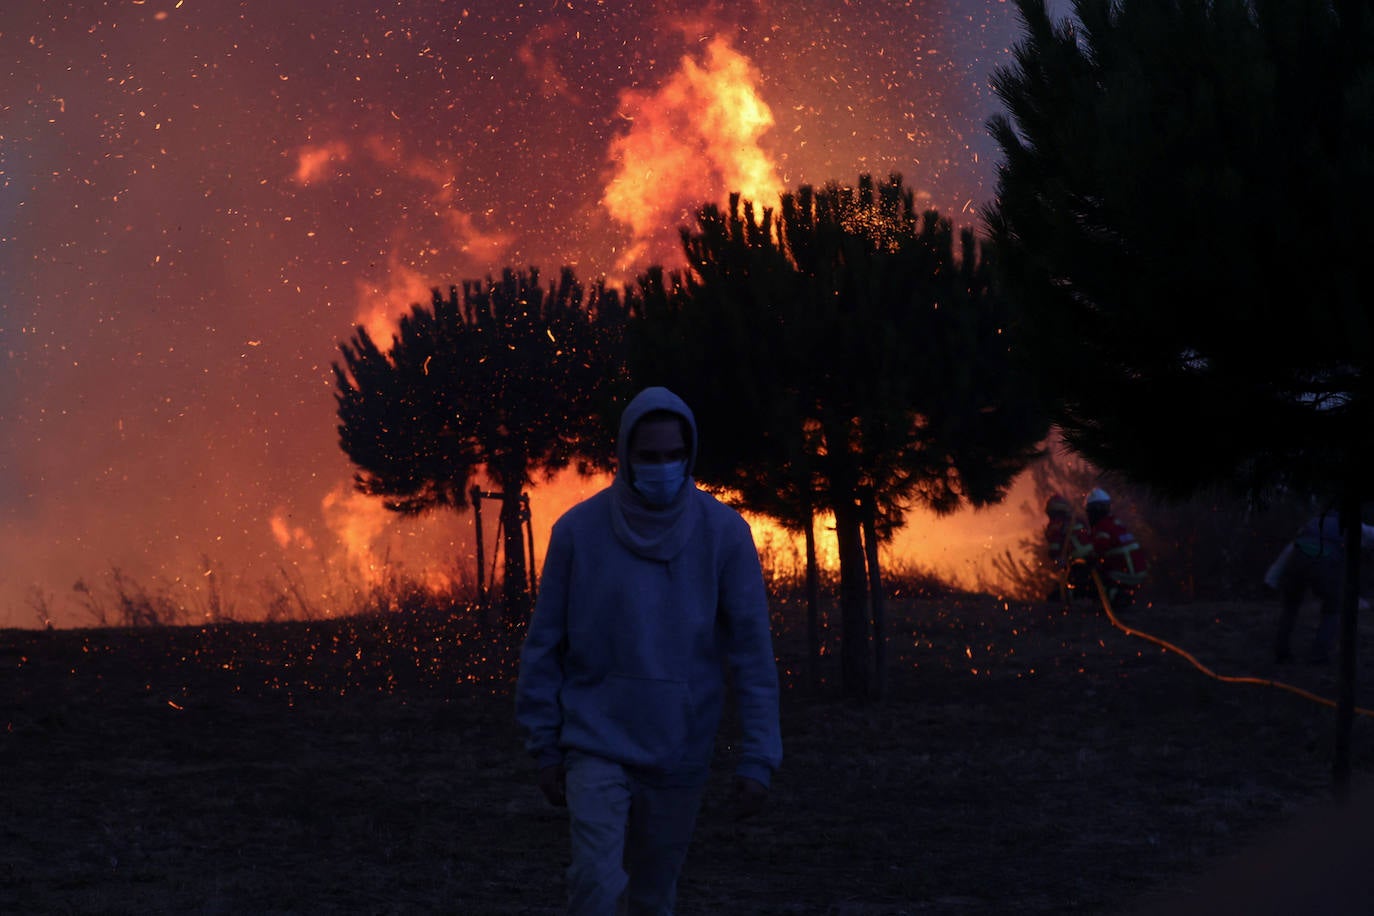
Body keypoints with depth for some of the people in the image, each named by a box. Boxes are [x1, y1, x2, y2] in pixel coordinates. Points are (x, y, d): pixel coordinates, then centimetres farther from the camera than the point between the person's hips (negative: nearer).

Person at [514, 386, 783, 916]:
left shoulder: (723, 533, -5)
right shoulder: (579, 530, -6)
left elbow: (752, 653, -4)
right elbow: (544, 647, 1)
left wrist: (759, 757, -9)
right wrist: (545, 746, 1)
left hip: (680, 754, 2)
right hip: (597, 744, -2)